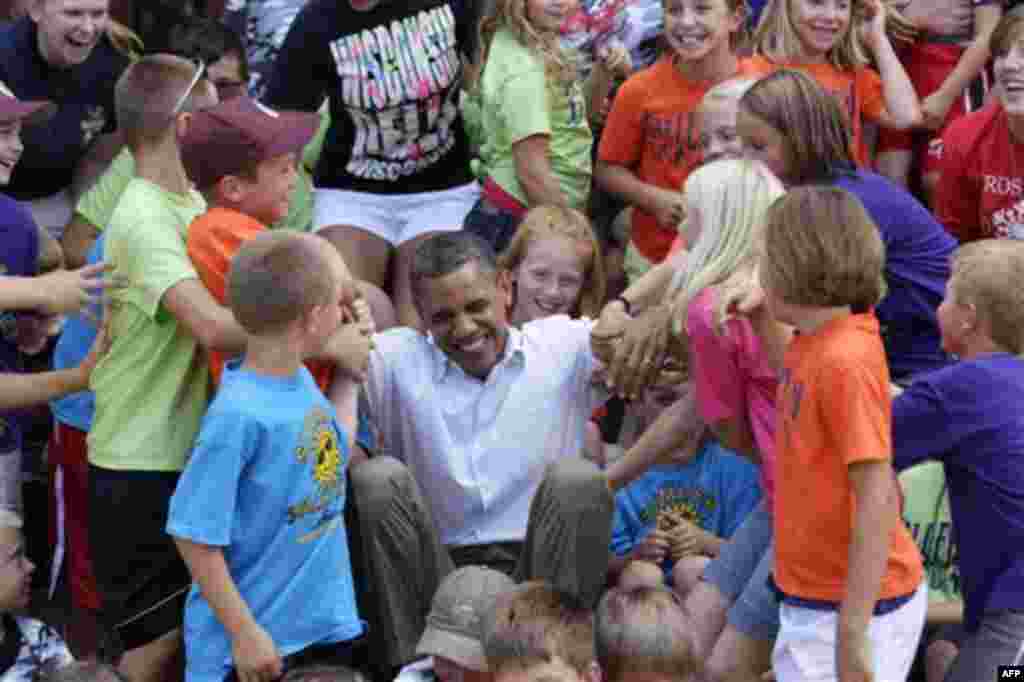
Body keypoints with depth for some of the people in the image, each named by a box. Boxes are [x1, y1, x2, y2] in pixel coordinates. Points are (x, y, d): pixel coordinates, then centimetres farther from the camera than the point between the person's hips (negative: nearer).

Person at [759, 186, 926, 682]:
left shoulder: (844, 362, -22)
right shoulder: (811, 343, 4)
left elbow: (877, 503, -24)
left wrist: (852, 635, -24)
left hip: (854, 605, -9)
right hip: (811, 598, 9)